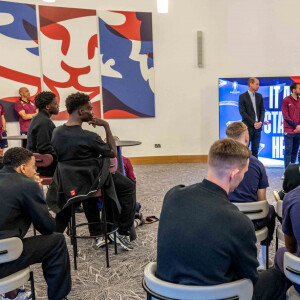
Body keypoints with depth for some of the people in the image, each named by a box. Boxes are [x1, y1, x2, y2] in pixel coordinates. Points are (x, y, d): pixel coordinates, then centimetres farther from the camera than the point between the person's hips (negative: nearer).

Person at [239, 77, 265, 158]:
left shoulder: (259, 96, 12)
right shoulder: (242, 97, -4)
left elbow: (262, 110, 10)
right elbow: (242, 112, -9)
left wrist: (260, 122, -7)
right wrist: (253, 123, -13)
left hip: (257, 127, 5)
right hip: (247, 127, -5)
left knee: (255, 149, 7)